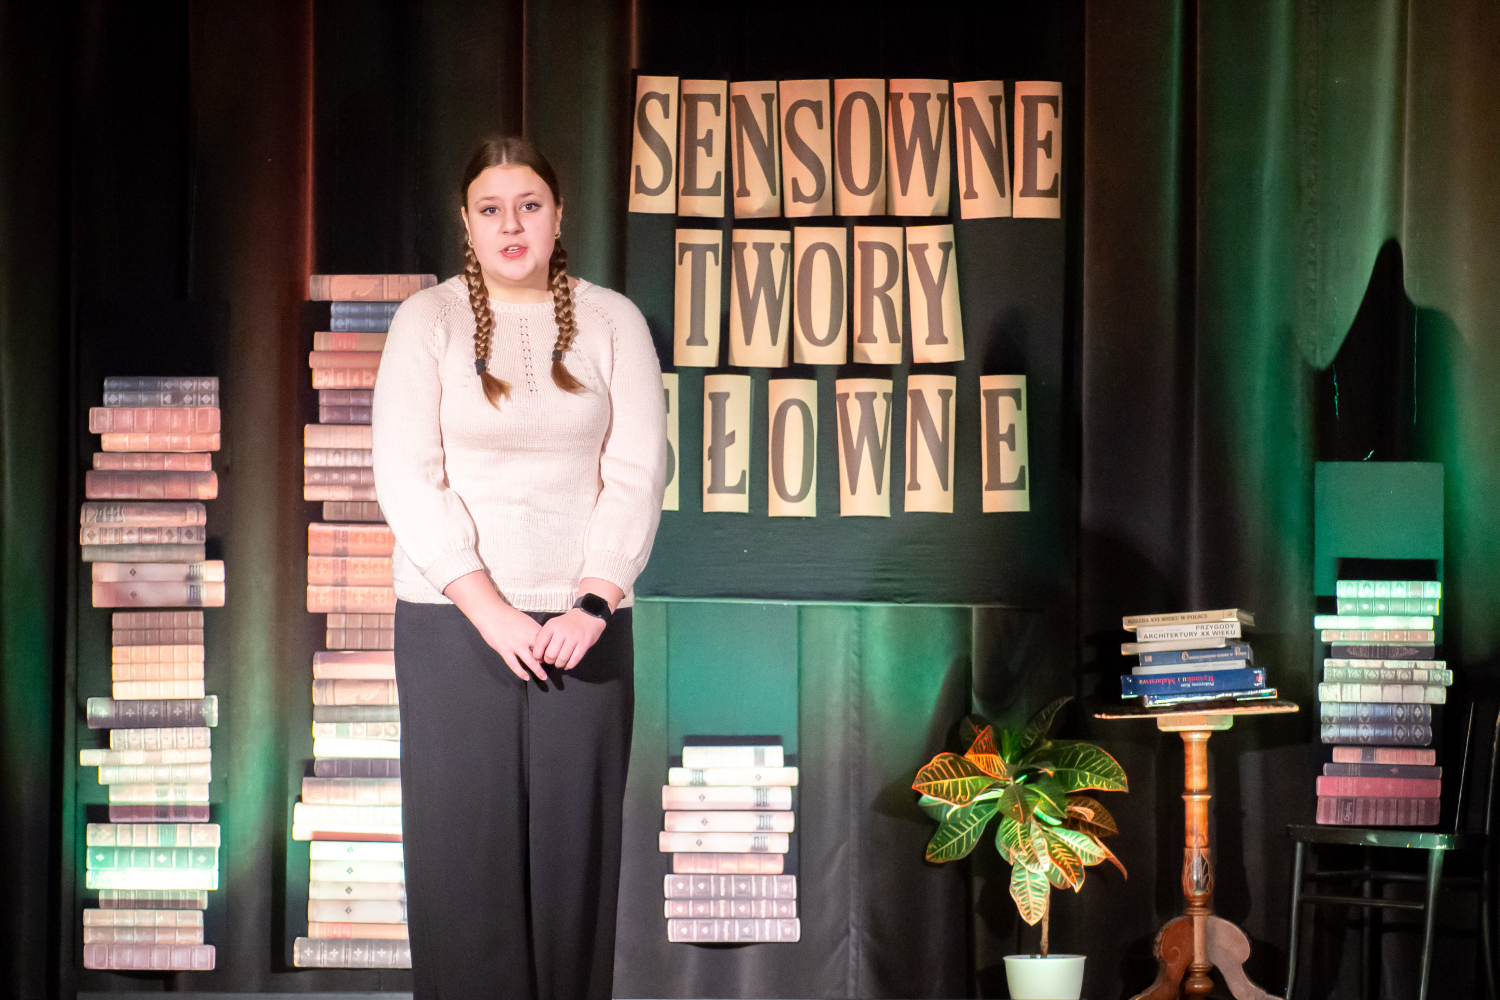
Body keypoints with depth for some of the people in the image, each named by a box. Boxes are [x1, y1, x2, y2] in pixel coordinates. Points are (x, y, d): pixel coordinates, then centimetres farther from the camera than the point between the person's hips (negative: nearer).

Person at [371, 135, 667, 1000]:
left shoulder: (612, 321, 6)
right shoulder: (427, 320, 2)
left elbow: (638, 472, 1)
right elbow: (407, 477, -5)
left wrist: (593, 604, -11)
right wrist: (488, 609, -13)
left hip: (583, 624, 1)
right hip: (454, 618, -1)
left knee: (575, 844, 0)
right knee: (463, 846, -1)